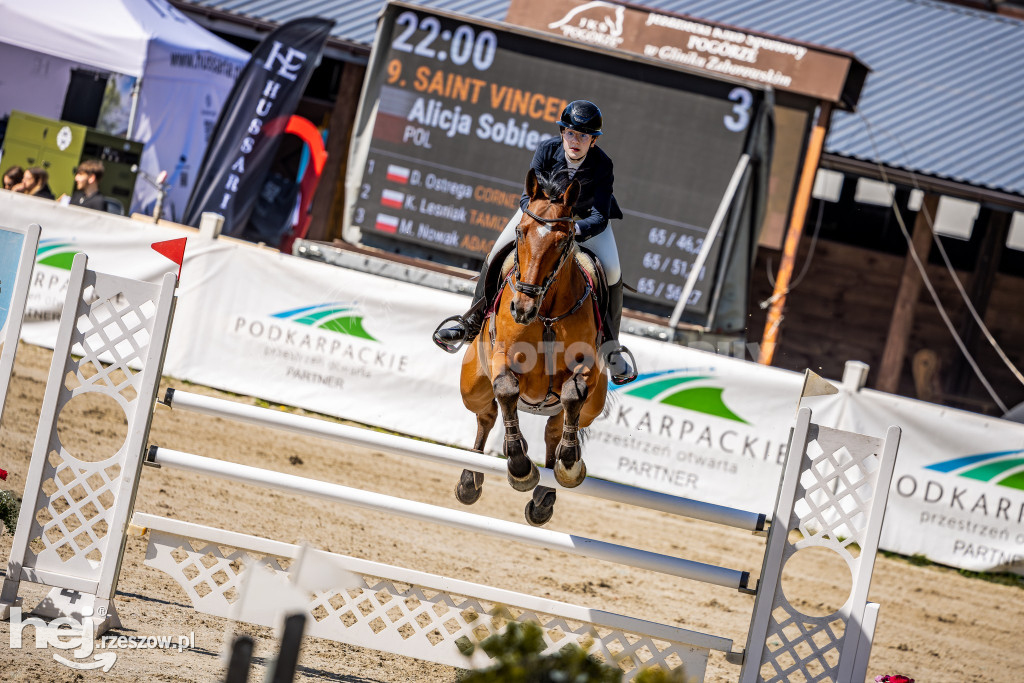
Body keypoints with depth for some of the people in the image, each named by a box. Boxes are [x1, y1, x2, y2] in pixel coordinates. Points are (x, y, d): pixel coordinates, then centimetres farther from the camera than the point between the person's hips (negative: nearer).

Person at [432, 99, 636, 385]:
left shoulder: (602, 165, -31)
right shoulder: (548, 149, -27)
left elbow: (599, 217, -34)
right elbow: (528, 197, -24)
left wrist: (574, 230, -54)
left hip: (585, 215, -2)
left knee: (612, 272, -23)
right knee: (499, 253, -10)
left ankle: (609, 346, -6)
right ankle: (473, 321, 11)